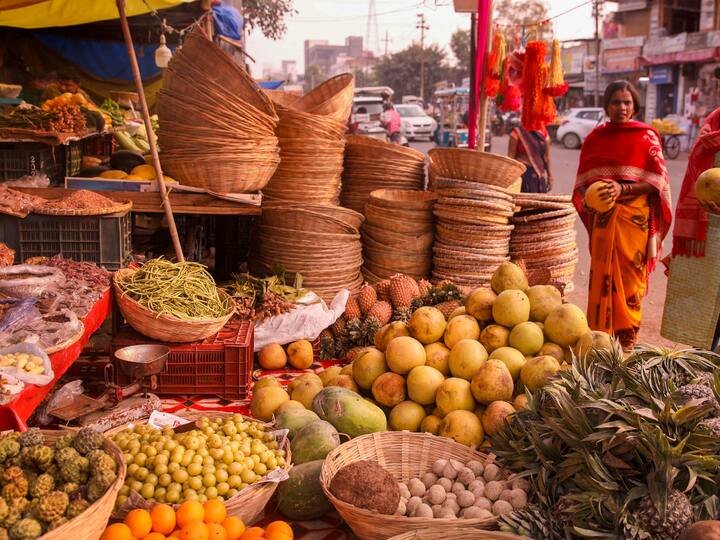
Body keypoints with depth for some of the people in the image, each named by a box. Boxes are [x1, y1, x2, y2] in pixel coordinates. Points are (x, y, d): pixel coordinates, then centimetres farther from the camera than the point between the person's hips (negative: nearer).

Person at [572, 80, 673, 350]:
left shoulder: (646, 137, 1)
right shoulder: (595, 138, 10)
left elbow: (657, 181, -4)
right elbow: (583, 180, 15)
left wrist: (623, 189, -18)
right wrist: (589, 196, -6)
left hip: (635, 215, -3)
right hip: (603, 215, 3)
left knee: (630, 274, -1)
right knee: (601, 274, 1)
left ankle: (627, 337, 11)